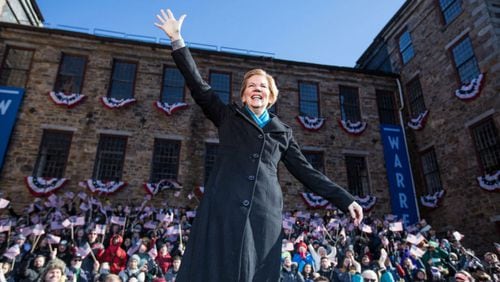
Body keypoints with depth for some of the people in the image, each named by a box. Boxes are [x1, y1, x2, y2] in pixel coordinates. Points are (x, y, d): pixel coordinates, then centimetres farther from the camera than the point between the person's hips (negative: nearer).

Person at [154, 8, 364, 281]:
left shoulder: (282, 132, 19)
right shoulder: (228, 116, 15)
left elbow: (306, 171, 18)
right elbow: (198, 85, 9)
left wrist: (345, 200, 13)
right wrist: (176, 39, 6)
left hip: (265, 214, 2)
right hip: (223, 208, -1)